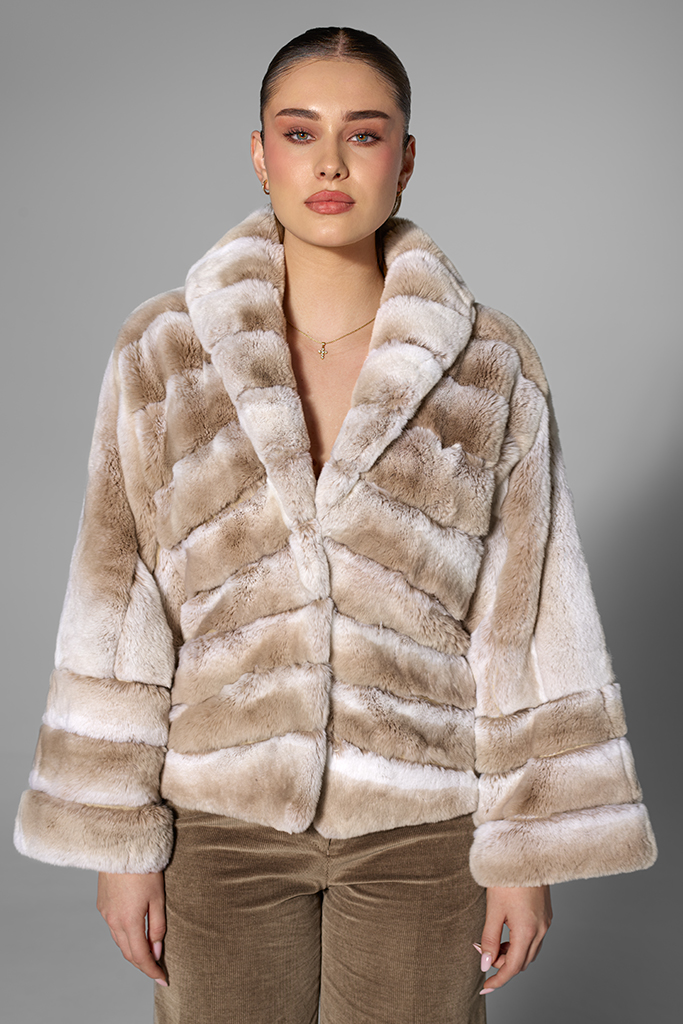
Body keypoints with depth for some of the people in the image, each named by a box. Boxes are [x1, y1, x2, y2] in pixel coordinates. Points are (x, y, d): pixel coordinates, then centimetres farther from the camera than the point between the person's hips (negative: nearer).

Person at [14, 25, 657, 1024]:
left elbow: (527, 618, -3)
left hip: (422, 826, 0)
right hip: (222, 816, 1)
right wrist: (118, 836, -2)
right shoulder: (163, 353, -4)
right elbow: (120, 601, -2)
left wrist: (528, 849, -2)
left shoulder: (490, 369, -6)